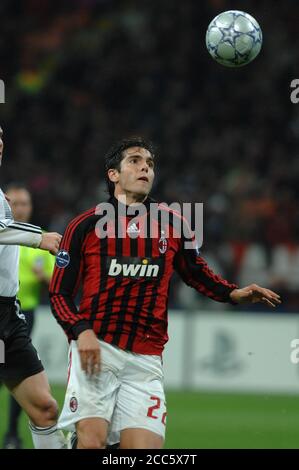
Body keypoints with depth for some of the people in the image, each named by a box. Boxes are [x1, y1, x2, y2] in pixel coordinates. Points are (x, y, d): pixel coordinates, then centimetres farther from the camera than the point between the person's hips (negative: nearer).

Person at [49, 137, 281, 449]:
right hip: (96, 349, -3)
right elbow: (59, 293, 4)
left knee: (145, 447, -9)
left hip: (146, 360, 3)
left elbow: (196, 273, 22)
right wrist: (82, 331, -15)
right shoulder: (85, 226, 2)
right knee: (92, 441, -19)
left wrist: (233, 294, 2)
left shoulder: (172, 224, 8)